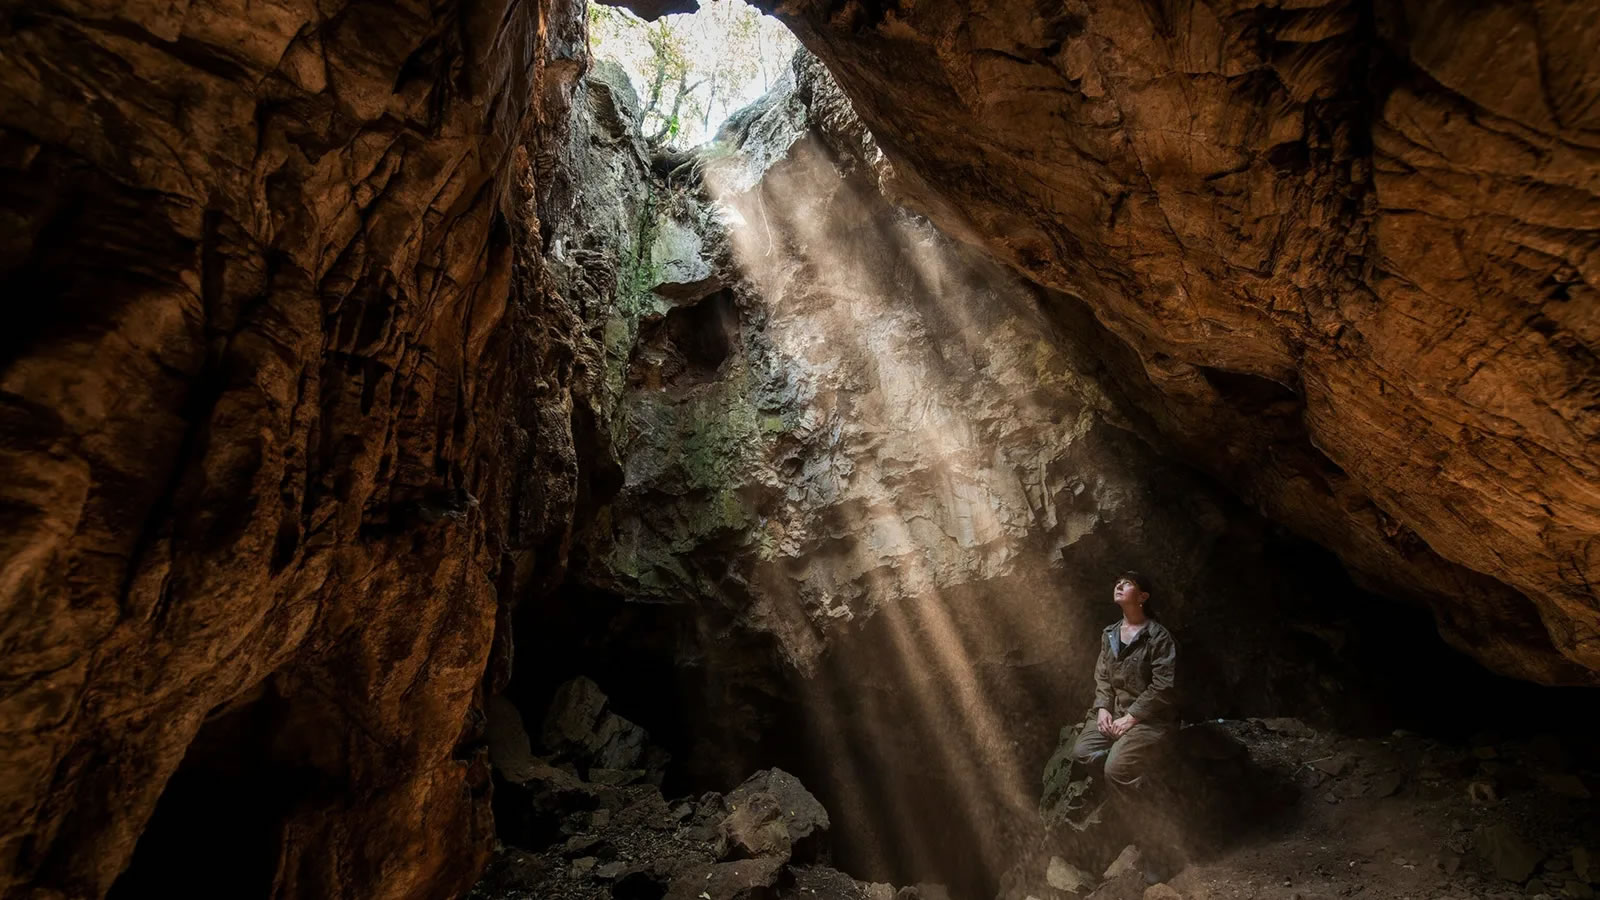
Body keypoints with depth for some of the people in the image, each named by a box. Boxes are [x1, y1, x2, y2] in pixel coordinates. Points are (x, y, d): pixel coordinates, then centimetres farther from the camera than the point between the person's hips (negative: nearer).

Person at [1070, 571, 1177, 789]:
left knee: (1116, 771, -20)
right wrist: (1102, 708, -6)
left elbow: (1163, 686, -17)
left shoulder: (1159, 636, -14)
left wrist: (1131, 717, -18)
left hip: (1147, 717, -6)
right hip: (1113, 710, 6)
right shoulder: (1109, 634, 9)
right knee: (1081, 753, -9)